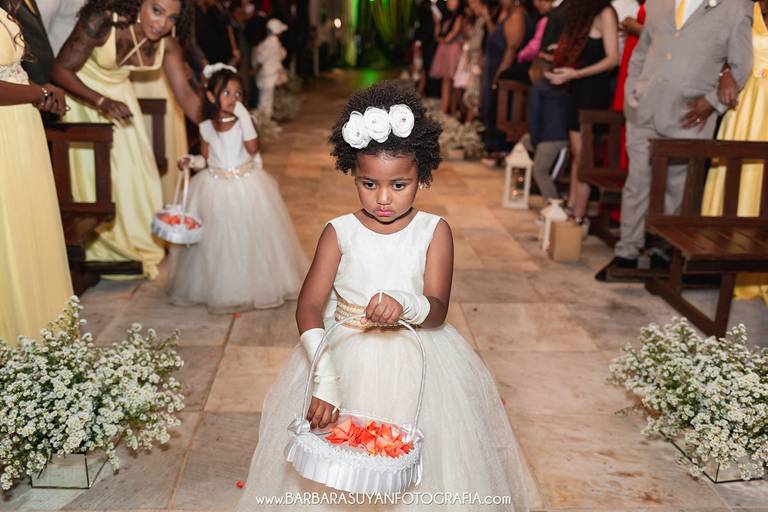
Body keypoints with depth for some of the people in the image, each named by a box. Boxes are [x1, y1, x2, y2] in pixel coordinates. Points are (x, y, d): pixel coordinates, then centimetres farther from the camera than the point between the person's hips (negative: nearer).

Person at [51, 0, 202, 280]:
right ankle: (102, 249, 20)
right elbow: (61, 70, -26)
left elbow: (184, 93, -18)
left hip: (118, 93, 5)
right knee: (91, 171, 2)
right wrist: (101, 102, -38)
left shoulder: (167, 42, -20)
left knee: (133, 170, 9)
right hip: (80, 93, -4)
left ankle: (138, 244, 28)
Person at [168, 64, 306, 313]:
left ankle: (252, 283, 22)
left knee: (248, 237, 5)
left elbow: (253, 148, -24)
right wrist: (191, 160, -9)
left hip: (246, 187, -2)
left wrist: (244, 118, -27)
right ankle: (218, 285, 25)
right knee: (217, 239, 8)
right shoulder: (206, 127, 1)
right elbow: (206, 159, 10)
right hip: (216, 189, 3)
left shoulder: (244, 122, -8)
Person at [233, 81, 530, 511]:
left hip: (417, 365, 0)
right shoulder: (339, 233, -6)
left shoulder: (434, 231, -6)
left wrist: (404, 303, -36)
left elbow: (437, 310, -13)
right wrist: (324, 380, -24)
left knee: (421, 471, 7)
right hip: (346, 360, 1)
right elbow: (310, 307, -11)